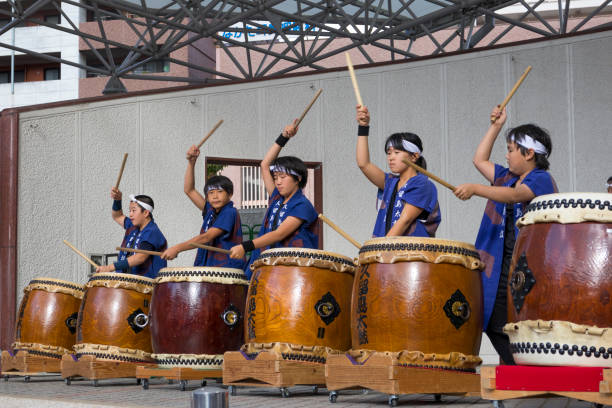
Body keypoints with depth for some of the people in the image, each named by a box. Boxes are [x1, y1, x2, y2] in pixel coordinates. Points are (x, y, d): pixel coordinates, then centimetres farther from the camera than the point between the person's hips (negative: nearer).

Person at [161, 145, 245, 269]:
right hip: (208, 268, 7)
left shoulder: (230, 213, -7)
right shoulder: (210, 211, 16)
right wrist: (191, 163, 9)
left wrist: (178, 248, -20)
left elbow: (207, 237, -15)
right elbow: (189, 190, 20)